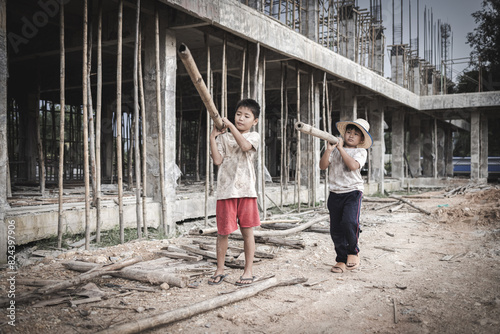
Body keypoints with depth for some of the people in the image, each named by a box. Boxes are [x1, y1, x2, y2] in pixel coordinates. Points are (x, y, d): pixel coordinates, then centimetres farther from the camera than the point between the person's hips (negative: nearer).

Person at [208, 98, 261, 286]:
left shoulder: (254, 136, 7)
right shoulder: (223, 137, 10)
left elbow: (245, 146, -17)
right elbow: (217, 160, -3)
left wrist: (230, 125, -17)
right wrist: (212, 137, -7)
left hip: (246, 191, -1)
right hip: (226, 191, 1)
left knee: (247, 232, 6)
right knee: (223, 232, 5)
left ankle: (248, 271, 17)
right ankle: (219, 270, 20)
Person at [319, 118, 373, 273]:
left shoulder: (361, 151, 3)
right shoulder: (335, 150, 11)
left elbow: (353, 165, -17)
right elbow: (323, 166, 0)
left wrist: (341, 148, -14)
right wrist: (328, 149, -12)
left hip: (352, 192, -3)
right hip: (335, 192, 4)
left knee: (349, 222, -22)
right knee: (335, 228, 4)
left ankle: (353, 252, 3)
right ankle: (342, 259, 18)